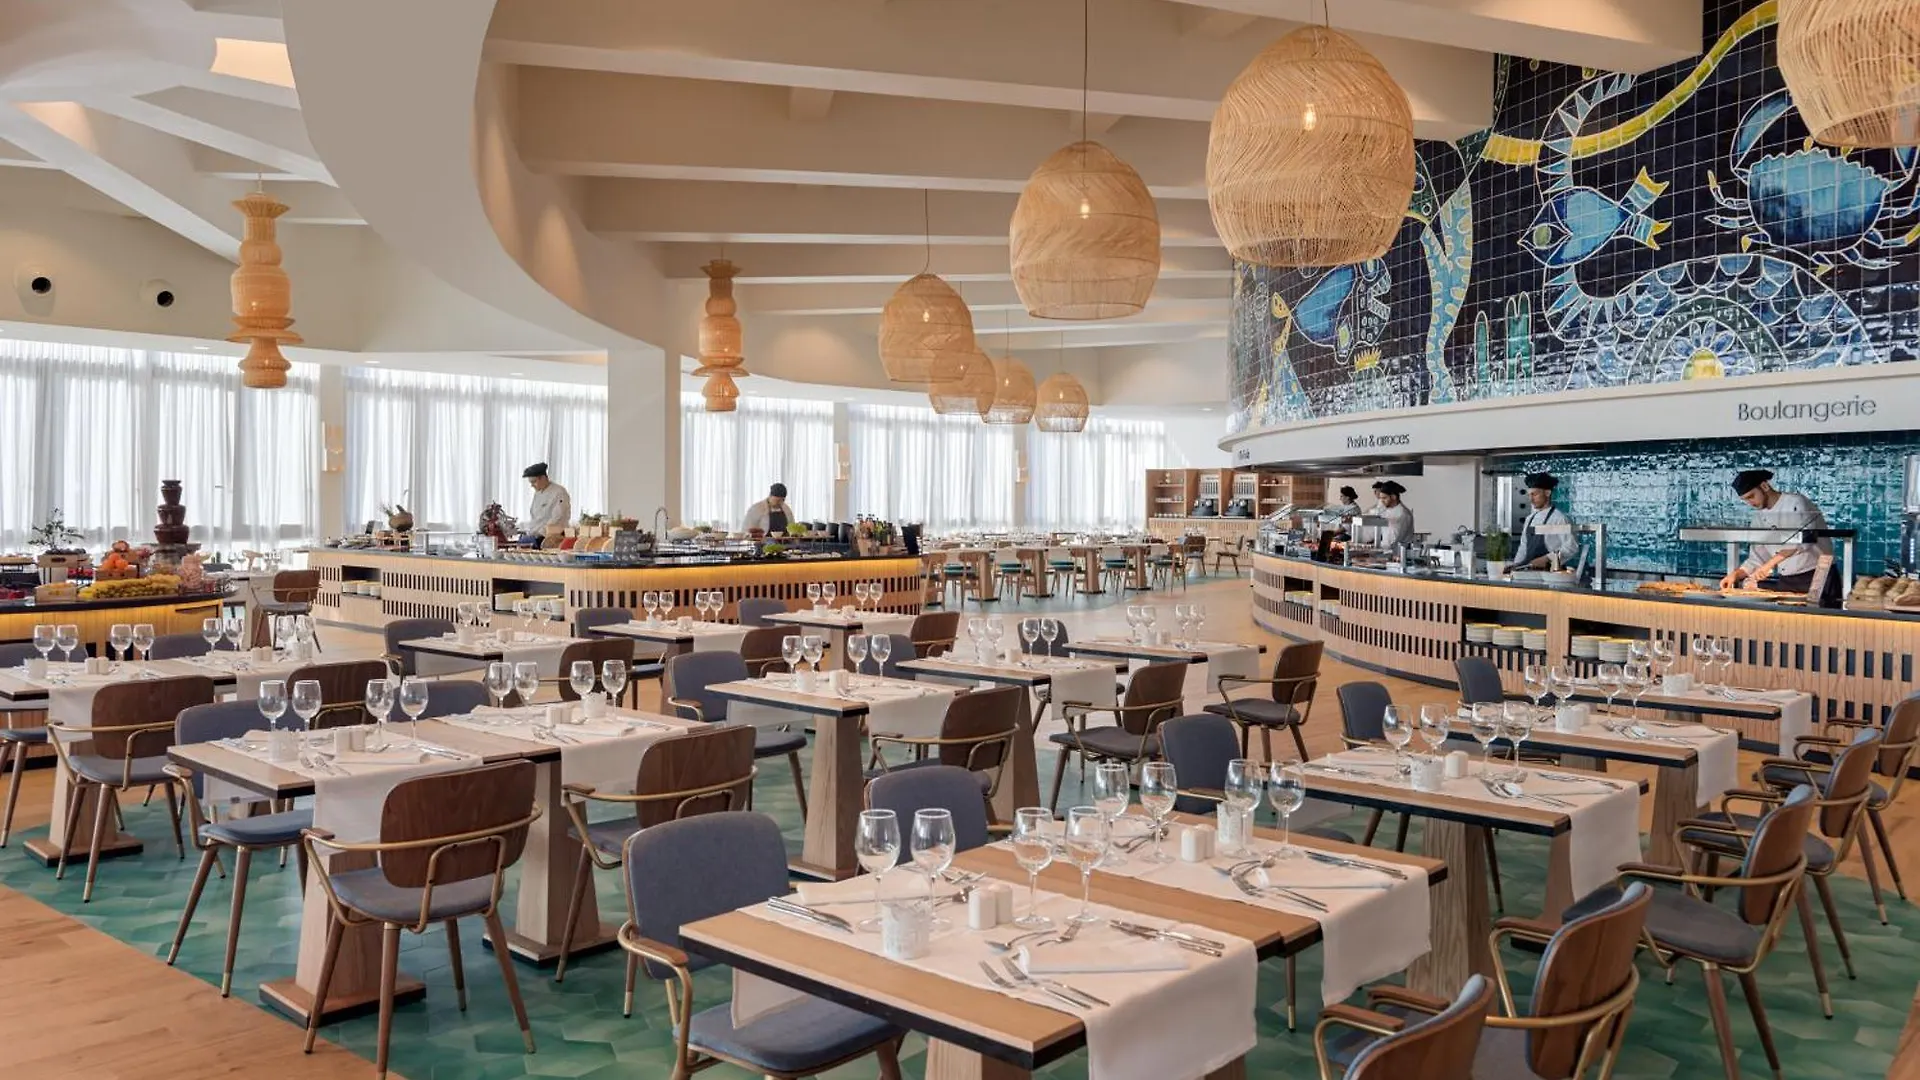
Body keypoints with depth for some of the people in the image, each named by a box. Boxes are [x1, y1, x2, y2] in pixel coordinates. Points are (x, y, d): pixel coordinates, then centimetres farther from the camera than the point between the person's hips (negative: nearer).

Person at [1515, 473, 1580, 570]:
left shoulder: (1560, 518, -7)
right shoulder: (1530, 519, 15)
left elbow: (1571, 547, -13)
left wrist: (1547, 558, -21)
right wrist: (1515, 565, 8)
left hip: (1551, 573, -6)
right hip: (1530, 572, 6)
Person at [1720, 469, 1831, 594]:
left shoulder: (1796, 503, -9)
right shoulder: (1759, 518, 10)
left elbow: (1803, 539, -27)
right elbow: (1756, 559, 13)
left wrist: (1770, 564, -34)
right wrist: (1735, 574, -5)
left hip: (1816, 577, -6)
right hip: (1786, 581, 6)